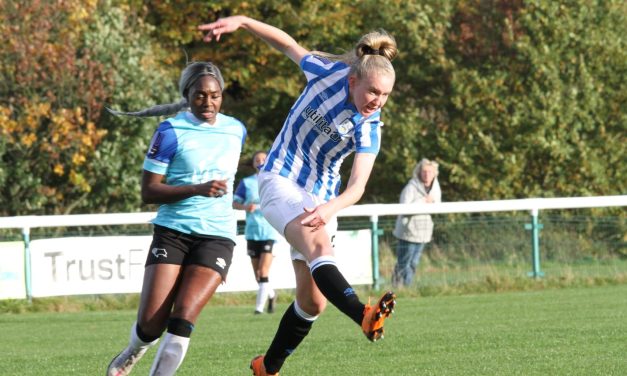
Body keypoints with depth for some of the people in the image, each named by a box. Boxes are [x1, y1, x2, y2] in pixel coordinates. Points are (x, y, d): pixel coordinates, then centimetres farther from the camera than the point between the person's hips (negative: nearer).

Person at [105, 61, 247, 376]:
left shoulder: (236, 130, 9)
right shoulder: (171, 132, -5)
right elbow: (148, 191, -10)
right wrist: (197, 189, -21)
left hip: (217, 236, 2)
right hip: (172, 232, -2)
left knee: (183, 317, -17)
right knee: (151, 324, -5)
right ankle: (134, 351, 29)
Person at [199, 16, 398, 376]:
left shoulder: (369, 128, -11)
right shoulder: (327, 72, -11)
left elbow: (357, 186, -20)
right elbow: (289, 44, 6)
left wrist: (329, 208, -40)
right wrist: (242, 21, 0)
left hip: (321, 199, 3)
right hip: (281, 181, -3)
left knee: (313, 301, 0)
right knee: (318, 244, -32)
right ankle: (364, 315, -57)